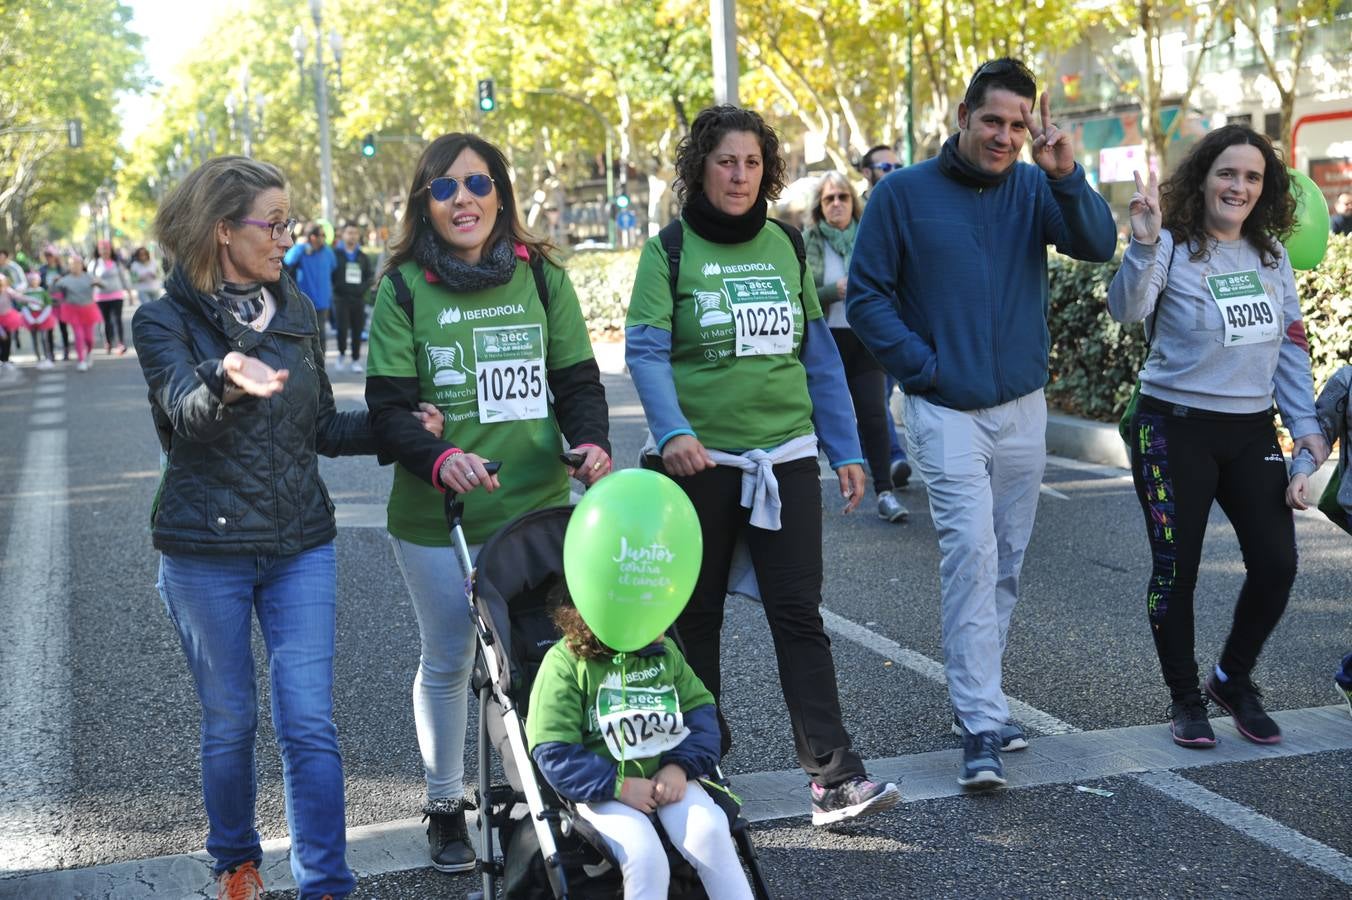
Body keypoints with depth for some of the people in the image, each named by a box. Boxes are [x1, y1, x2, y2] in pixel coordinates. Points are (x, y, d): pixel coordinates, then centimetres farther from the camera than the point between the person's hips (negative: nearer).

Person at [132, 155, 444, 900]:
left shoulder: (294, 309, 6)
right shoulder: (166, 321, -7)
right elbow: (187, 412, -25)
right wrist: (229, 385, -47)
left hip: (301, 544, 3)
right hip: (205, 551, -2)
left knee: (310, 725, -2)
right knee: (230, 722, 11)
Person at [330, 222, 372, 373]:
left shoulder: (362, 257, 13)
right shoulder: (336, 254, 1)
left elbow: (369, 276, 15)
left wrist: (363, 289, 0)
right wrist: (337, 287, -10)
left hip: (358, 298, 3)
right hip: (341, 298, -3)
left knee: (357, 331, 5)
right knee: (342, 328, -12)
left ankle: (356, 360, 15)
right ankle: (342, 354, 11)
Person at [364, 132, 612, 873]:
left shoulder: (542, 276, 3)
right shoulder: (404, 288, -4)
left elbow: (577, 380, 6)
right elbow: (388, 409, -8)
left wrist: (590, 443, -14)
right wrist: (439, 460, -26)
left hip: (540, 507, 2)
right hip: (437, 517, -1)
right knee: (448, 660, 11)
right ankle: (444, 807, 30)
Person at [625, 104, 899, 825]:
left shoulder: (785, 246, 9)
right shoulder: (669, 251, -2)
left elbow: (819, 354, 12)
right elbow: (646, 352, -12)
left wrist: (845, 448, 9)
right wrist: (671, 431, -29)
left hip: (786, 455, 2)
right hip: (700, 461, -2)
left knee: (799, 614, -3)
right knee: (697, 616, 10)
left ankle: (833, 776, -4)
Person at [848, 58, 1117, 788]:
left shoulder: (1035, 189, 2)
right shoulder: (903, 193, -4)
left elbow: (1099, 245, -12)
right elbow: (865, 296, -3)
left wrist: (1066, 175, -27)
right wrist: (923, 365, -10)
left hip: (1023, 409, 4)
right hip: (945, 410, -4)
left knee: (1006, 563, 11)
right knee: (972, 551, -15)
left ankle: (976, 696, 27)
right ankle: (982, 726, -12)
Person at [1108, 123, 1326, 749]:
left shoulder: (1271, 256, 9)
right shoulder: (1173, 248, -8)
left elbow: (1290, 346, 13)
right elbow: (1126, 309, -26)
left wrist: (1306, 425, 6)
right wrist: (1143, 244, -41)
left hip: (1252, 432, 5)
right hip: (1177, 430, -5)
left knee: (1276, 563, 1)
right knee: (1175, 571, 2)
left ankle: (1233, 679, 24)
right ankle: (1184, 698, 20)